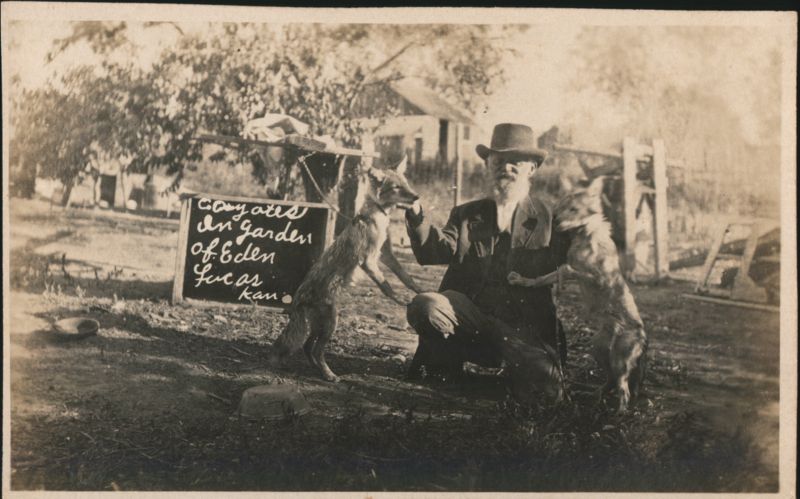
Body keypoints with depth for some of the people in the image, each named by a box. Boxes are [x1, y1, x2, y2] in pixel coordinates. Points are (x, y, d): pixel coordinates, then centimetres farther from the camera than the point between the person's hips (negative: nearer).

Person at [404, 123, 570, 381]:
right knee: (423, 305, -28)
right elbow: (435, 251, -3)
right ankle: (443, 366, -1)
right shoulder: (467, 214, 13)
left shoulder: (549, 219, 10)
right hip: (467, 317, 1)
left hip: (525, 330, 0)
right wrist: (416, 214, -20)